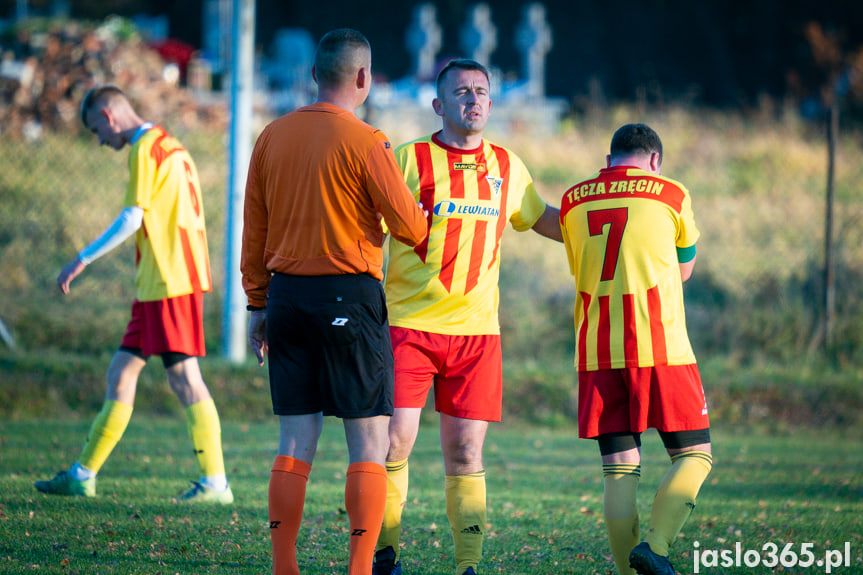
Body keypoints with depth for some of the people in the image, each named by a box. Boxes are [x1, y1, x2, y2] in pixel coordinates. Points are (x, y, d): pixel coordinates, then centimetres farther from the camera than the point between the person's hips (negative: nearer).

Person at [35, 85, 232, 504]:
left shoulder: (146, 149, -9)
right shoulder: (170, 146, 19)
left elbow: (133, 218, -15)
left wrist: (83, 259, -12)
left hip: (170, 280, -10)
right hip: (155, 283, 10)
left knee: (184, 378, -10)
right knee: (120, 372, 10)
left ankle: (215, 483, -11)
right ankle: (83, 475, 13)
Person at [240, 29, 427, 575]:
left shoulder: (272, 137, 7)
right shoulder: (366, 142, -10)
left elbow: (254, 231, 11)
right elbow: (409, 224, -9)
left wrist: (259, 304, 17)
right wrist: (423, 223, 15)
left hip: (286, 294, 5)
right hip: (350, 295, -5)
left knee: (295, 443, 8)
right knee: (369, 443, 1)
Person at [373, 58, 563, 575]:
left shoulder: (507, 168, 11)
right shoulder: (408, 160, -2)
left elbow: (541, 218, 28)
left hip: (476, 328, 3)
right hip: (408, 323, -3)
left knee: (466, 453, 1)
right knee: (394, 440, -7)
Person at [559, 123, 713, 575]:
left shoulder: (573, 200, 10)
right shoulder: (669, 193, 2)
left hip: (596, 353, 4)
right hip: (660, 349, -3)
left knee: (619, 471, 5)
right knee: (694, 455, 5)